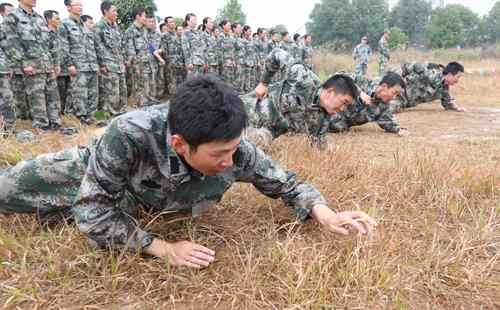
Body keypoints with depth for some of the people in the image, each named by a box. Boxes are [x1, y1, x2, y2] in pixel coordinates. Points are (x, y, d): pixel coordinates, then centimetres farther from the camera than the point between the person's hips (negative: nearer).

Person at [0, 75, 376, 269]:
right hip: (90, 176, -3)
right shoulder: (130, 134, -49)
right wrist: (162, 248, -44)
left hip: (145, 197, 3)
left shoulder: (236, 152, -38)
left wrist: (325, 212, -37)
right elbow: (91, 208, -38)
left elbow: (283, 181, -20)